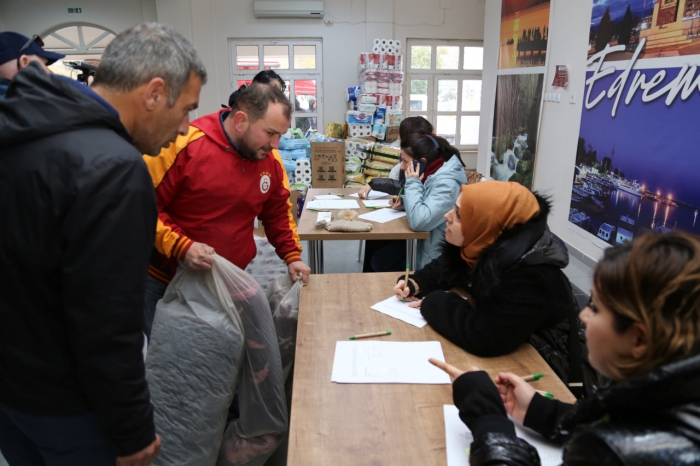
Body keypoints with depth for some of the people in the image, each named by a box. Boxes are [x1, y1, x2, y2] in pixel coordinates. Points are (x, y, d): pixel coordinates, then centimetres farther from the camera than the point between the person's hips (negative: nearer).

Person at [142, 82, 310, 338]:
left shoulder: (271, 161, -1)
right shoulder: (184, 145, -19)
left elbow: (278, 212, 14)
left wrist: (292, 255, 4)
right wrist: (181, 247, -26)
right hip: (164, 281, -3)